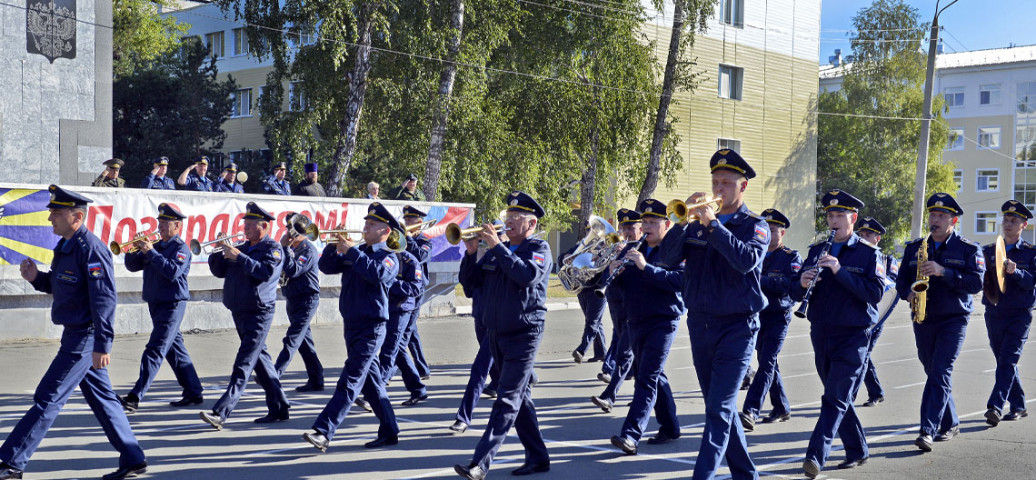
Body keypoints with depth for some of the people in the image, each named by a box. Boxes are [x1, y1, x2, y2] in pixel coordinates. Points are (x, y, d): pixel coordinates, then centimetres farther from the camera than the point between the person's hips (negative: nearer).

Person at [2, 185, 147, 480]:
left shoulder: (91, 249, -18)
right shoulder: (65, 246, 12)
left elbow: (104, 299, -23)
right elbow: (59, 286, 22)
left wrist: (102, 345, -25)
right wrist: (36, 278, 1)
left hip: (85, 338, -10)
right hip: (76, 335, 10)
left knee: (48, 399, -4)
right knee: (102, 398, 13)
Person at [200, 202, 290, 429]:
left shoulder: (272, 248, -6)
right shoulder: (243, 247, 16)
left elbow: (266, 272, -23)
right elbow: (219, 271, 15)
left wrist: (238, 257, -25)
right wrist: (221, 252, -2)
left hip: (258, 313, -8)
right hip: (239, 311, 8)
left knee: (244, 364, -12)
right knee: (261, 359, 13)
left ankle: (221, 412, -19)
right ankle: (279, 408, 21)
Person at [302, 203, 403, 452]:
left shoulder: (389, 257, -5)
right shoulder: (357, 253, 14)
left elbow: (378, 273, -27)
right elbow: (326, 267, 10)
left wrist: (351, 251, -24)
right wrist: (335, 246, -7)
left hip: (371, 327, -8)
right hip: (351, 324, 8)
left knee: (350, 381, -11)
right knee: (371, 381, 12)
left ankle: (324, 431, -16)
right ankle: (389, 432, 20)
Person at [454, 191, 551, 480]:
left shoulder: (539, 248, -5)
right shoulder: (495, 251, 12)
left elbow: (527, 274, -25)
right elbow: (469, 283, 9)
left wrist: (497, 246, -24)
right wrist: (471, 252, -6)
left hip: (524, 334, -7)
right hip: (495, 334, 7)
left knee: (508, 401, -9)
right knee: (520, 398, 13)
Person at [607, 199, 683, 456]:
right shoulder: (634, 250, 14)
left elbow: (680, 281, -21)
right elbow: (618, 285, 14)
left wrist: (646, 267, -27)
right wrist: (615, 273, -10)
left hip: (663, 321, -7)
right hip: (636, 321, 7)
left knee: (647, 379, -12)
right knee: (655, 377, 14)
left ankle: (631, 434, -19)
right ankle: (670, 427, 26)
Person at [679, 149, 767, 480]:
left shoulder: (754, 226, -3)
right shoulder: (698, 225, 10)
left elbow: (747, 260, -23)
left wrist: (713, 225, -26)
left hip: (736, 327, -5)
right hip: (699, 325, 6)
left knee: (720, 408, -12)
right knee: (720, 407, 13)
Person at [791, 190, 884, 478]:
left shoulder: (869, 253, -3)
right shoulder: (817, 251, 11)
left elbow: (875, 292, -16)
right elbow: (796, 294, 7)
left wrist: (840, 271, -24)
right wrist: (802, 284, -17)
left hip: (852, 336, -5)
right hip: (821, 334, 5)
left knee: (836, 398, -11)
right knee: (839, 398, 12)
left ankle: (816, 456, -17)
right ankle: (858, 451, 26)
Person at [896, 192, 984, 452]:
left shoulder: (968, 250, -2)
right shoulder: (914, 248, 10)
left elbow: (976, 283, -13)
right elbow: (901, 279, 12)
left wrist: (943, 272, -23)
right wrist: (908, 293, -11)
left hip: (953, 321, -5)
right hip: (922, 321, 5)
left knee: (940, 375, -14)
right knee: (934, 374, 13)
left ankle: (928, 431, -18)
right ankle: (950, 424, 29)